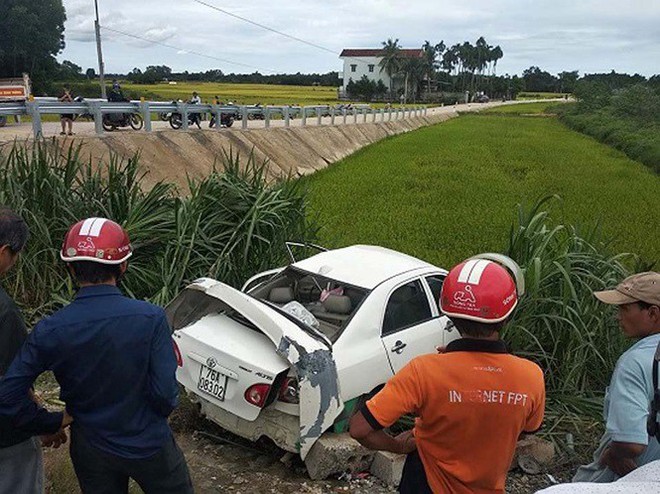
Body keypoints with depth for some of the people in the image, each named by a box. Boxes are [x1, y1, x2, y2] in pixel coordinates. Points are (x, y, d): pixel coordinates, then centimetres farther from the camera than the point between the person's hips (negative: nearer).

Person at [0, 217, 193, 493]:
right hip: (149, 445, -2)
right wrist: (157, 417, 0)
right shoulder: (150, 318, -23)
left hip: (91, 450, 3)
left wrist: (54, 422, -1)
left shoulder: (49, 331, -16)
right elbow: (165, 394, -21)